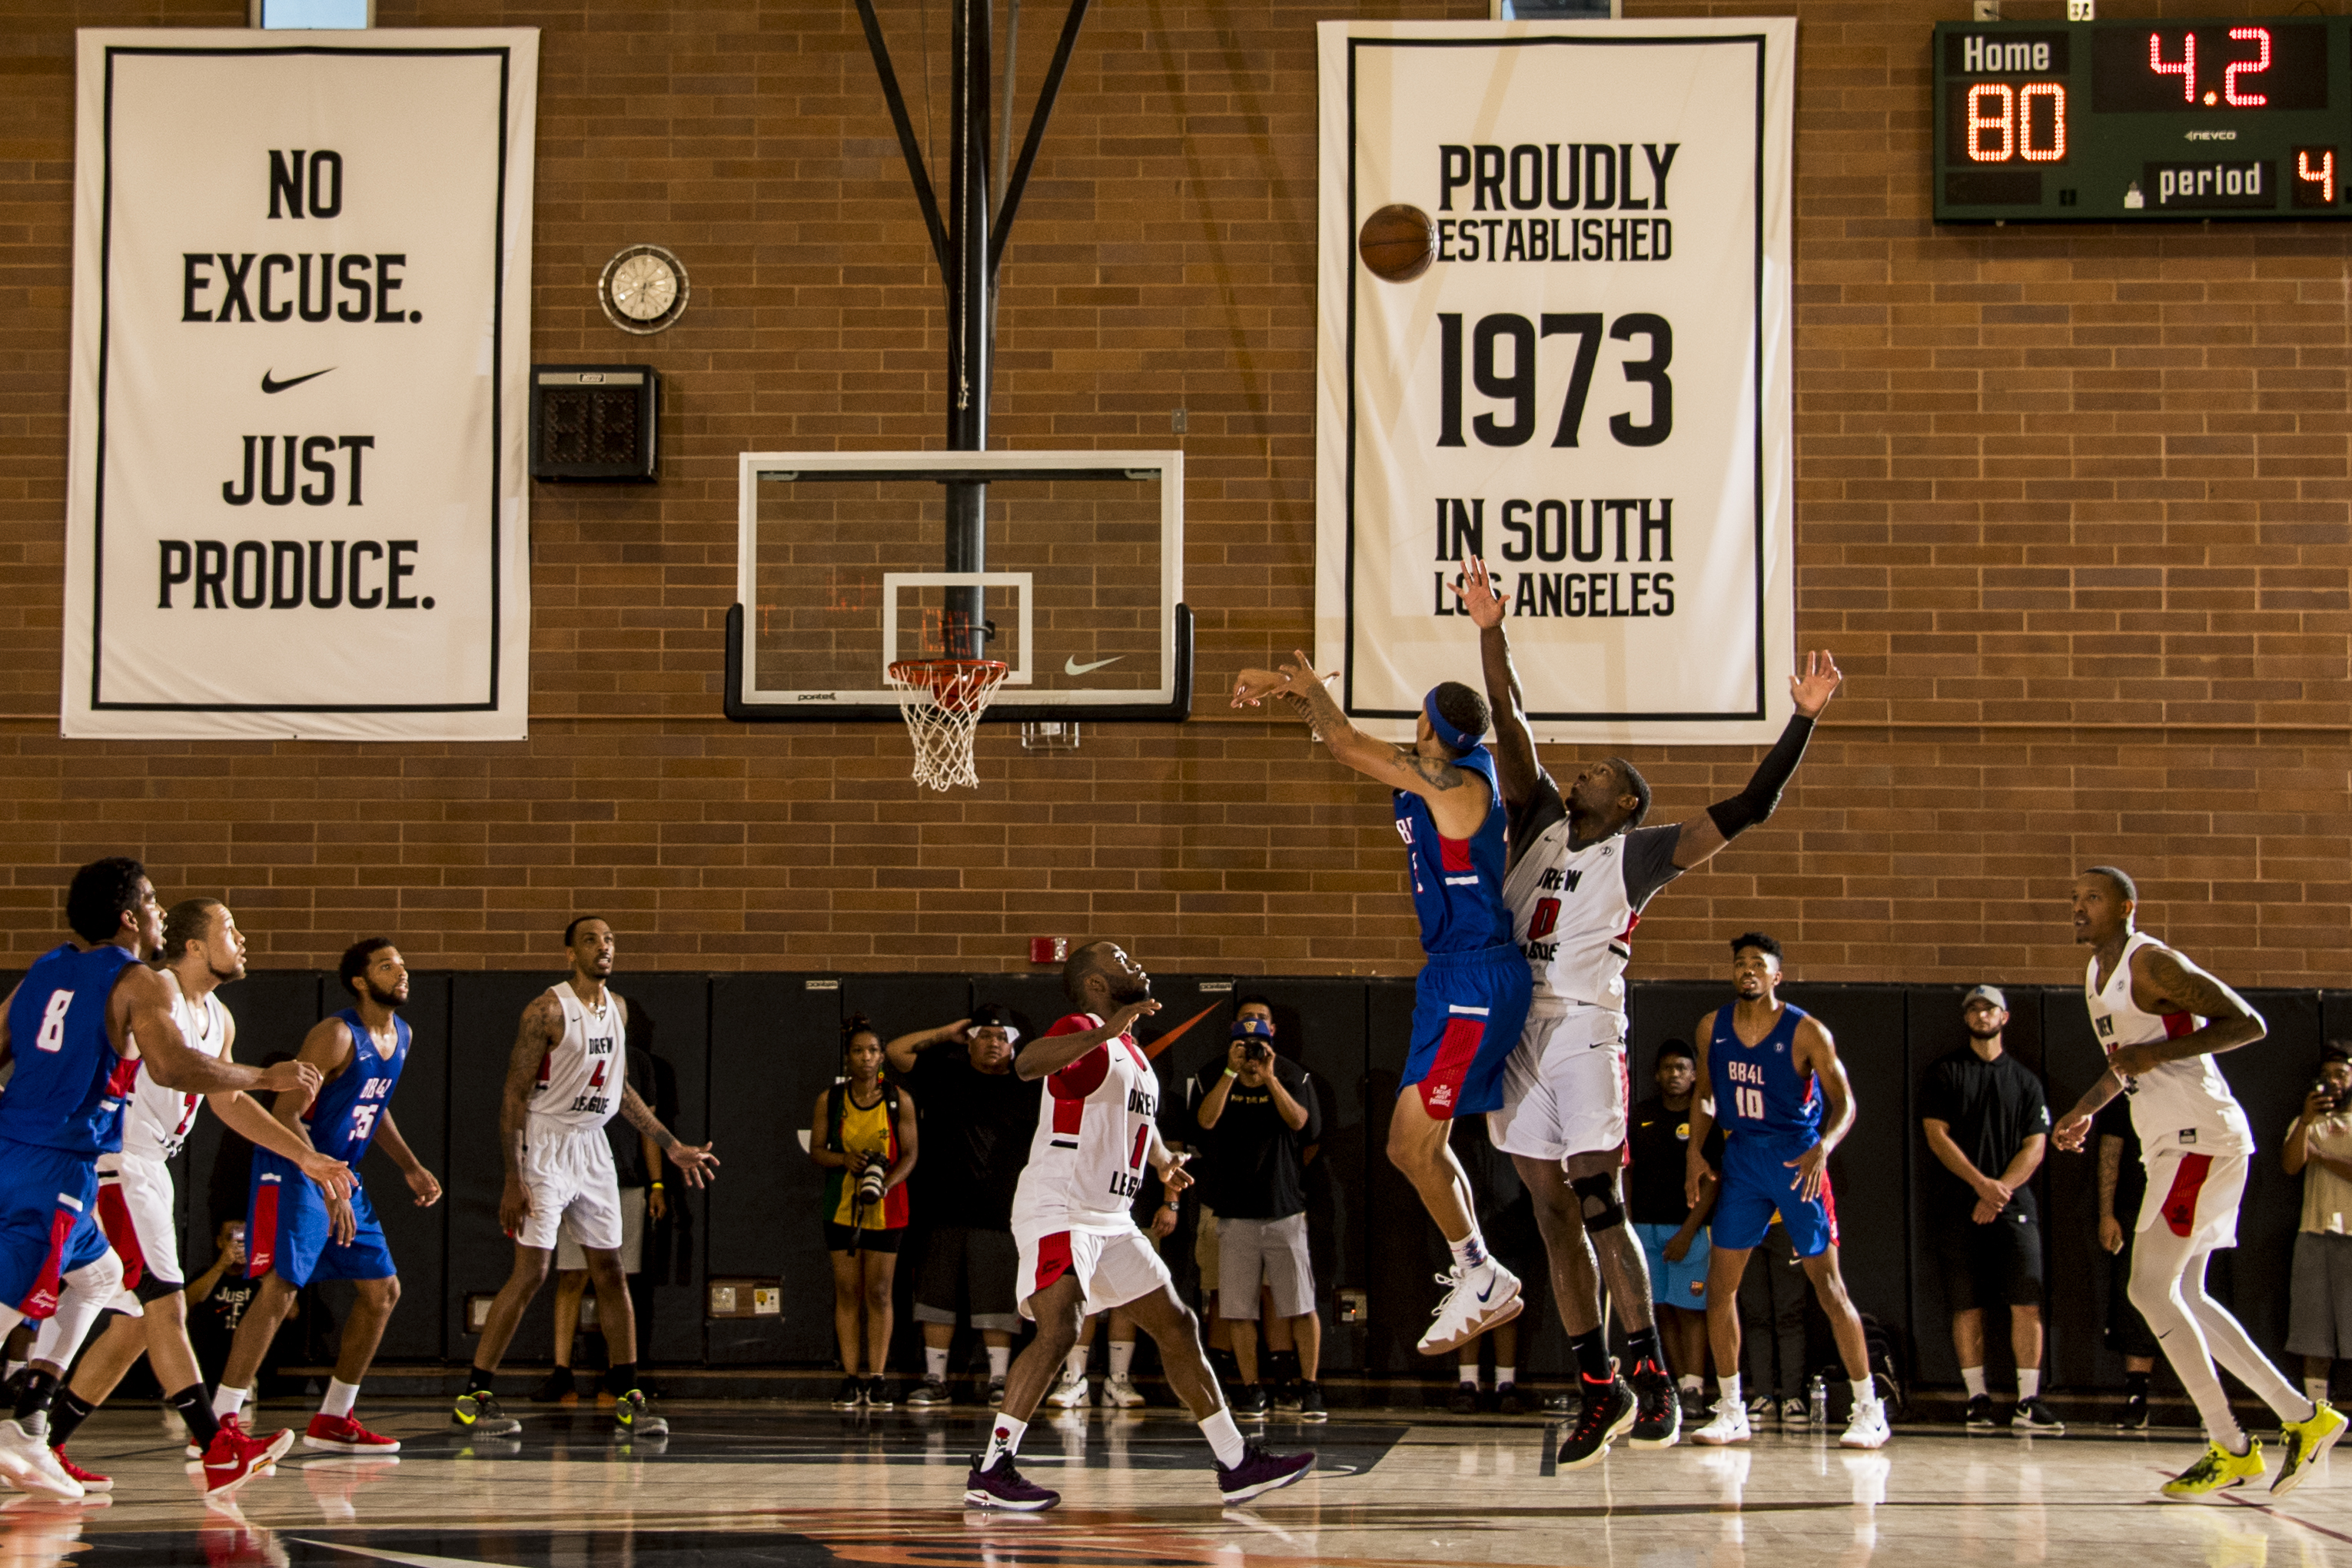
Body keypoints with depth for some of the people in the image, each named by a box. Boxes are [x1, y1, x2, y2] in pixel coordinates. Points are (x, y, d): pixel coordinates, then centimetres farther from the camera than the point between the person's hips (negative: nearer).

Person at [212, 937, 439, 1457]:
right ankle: (218, 1426, -18)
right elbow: (286, 1114, -24)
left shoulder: (400, 1035, 8)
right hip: (293, 1171, -9)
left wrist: (410, 1167, 17)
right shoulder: (337, 1036, -20)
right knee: (280, 1288, -19)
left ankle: (332, 1421, 19)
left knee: (383, 1290, 10)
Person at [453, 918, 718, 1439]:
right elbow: (514, 1094, -15)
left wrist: (673, 1147, 16)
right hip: (546, 1146, -7)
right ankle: (472, 1398, -6)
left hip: (593, 1146, 7)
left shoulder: (617, 1008, 9)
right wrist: (513, 1179, -20)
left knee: (610, 1270, 7)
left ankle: (627, 1397, 13)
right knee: (531, 1272, -11)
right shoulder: (548, 1009, -14)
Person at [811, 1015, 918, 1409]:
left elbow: (909, 1154, -2)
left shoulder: (899, 1100, -3)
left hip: (886, 1208, -1)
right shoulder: (830, 1100, 0)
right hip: (841, 1206, 1)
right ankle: (851, 1379, 5)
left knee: (878, 1292, 0)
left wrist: (885, 1183, -20)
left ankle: (875, 1379, 5)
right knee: (847, 1291, 1)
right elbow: (816, 1150, 4)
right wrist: (845, 1160, -17)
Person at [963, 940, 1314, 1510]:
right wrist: (1105, 1031, -42)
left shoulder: (1134, 1056, 19)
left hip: (1110, 1220, 10)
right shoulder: (1083, 1033, -10)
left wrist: (1163, 1160, 23)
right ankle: (990, 1469, -21)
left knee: (1177, 1325, 10)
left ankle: (1236, 1464, 16)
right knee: (1059, 1330, -24)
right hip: (1057, 1212, -10)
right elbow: (1026, 1064, -34)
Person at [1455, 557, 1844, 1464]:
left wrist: (1802, 721, -9)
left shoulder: (1639, 853, 4)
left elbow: (1748, 809, -2)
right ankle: (1599, 1391, 9)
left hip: (1585, 1026, -5)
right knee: (1555, 1214, 5)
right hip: (1518, 1031, 5)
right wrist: (1489, 632, 11)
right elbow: (1510, 727, 17)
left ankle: (1652, 1377, -6)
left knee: (1598, 1204, -12)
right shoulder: (1541, 823, 17)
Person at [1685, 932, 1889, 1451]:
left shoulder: (1805, 1032, -12)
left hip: (1796, 1156, -4)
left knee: (1828, 1285, -5)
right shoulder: (1712, 1029, 1)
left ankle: (1869, 1410, 3)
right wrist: (1696, 1152, 2)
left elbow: (1845, 1102, -12)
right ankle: (1731, 1413, 11)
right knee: (1719, 1284, 1)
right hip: (1741, 1156, 5)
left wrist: (1823, 1147, -29)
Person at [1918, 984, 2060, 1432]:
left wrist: (2000, 1191, -9)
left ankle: (2028, 1402, -9)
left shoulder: (2025, 1080, 13)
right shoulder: (1944, 1072, 8)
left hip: (2013, 1205, 1)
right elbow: (1937, 1135, -2)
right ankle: (1977, 1399, 5)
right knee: (1966, 1306, -1)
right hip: (1956, 1207, -1)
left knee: (2027, 1302, -9)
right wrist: (1982, 1183, -13)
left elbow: (2035, 1147, 6)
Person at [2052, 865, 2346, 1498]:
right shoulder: (2097, 975, 16)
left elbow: (2249, 1023, -19)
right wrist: (2085, 1109, 21)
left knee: (2151, 1290, -12)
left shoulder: (2151, 962, -13)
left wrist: (2157, 1052, -23)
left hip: (2202, 1138, -10)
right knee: (2182, 1297, 11)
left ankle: (2230, 1447, -6)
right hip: (2172, 1145, 10)